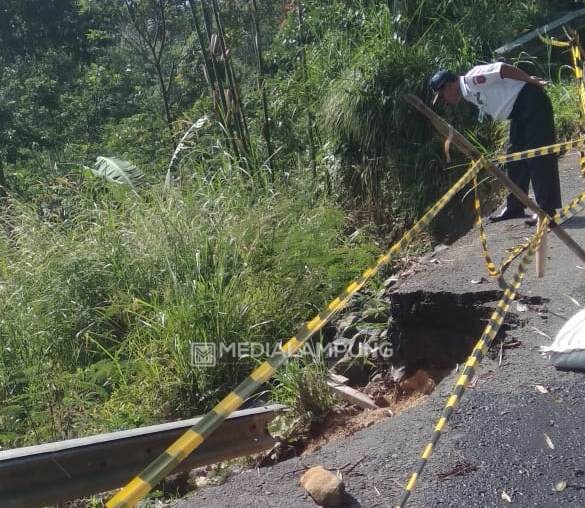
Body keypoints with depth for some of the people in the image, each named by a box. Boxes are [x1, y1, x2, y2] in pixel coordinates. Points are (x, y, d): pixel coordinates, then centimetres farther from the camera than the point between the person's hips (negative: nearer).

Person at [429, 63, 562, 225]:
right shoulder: (468, 94, 15)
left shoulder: (471, 79, -12)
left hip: (531, 101, -10)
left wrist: (531, 80, -19)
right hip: (519, 113, 10)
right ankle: (515, 206, 20)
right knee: (515, 157, 12)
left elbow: (502, 68, -19)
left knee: (538, 156, -11)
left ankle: (547, 209, -10)